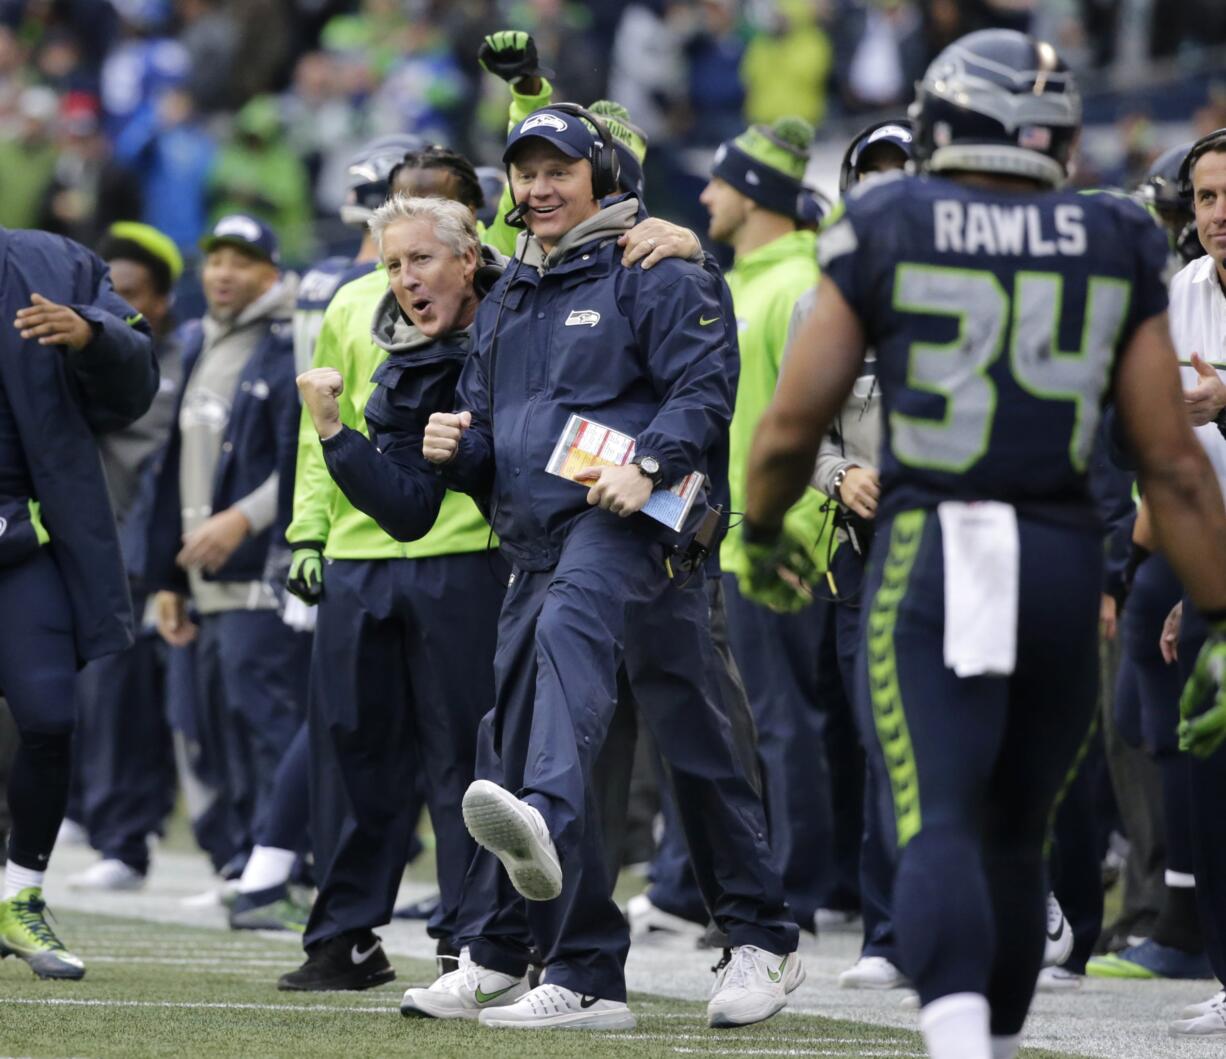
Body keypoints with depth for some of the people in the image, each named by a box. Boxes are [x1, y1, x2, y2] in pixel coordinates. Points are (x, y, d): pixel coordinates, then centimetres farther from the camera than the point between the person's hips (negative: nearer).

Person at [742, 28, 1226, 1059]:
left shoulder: (886, 236, 0)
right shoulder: (1114, 252, 6)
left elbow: (790, 428, 1)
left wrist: (760, 532, 21)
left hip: (927, 559, -3)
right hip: (1064, 564, 3)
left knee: (940, 830, -10)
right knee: (1013, 838, 17)